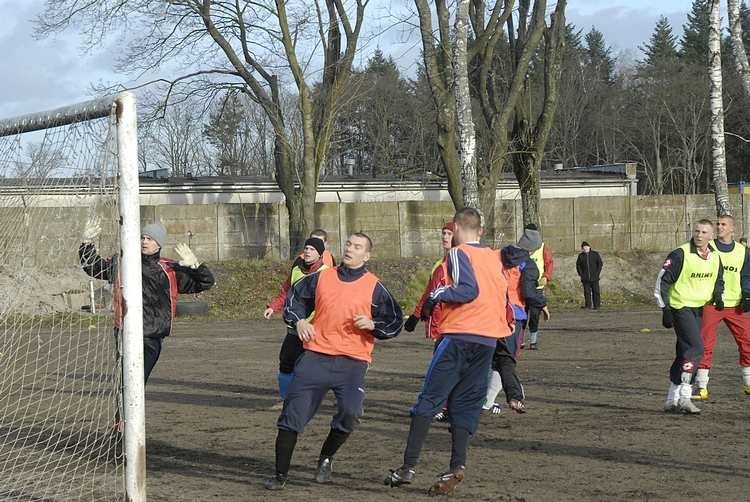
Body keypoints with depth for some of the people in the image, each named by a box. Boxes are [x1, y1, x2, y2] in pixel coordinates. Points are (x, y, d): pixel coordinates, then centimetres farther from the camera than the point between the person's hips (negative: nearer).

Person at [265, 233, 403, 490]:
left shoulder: (374, 287, 4)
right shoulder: (321, 278, 10)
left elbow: (395, 322, 8)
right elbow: (295, 297, 22)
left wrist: (373, 324, -11)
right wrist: (298, 320, 4)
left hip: (352, 362, -2)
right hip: (315, 356, 2)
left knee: (349, 413, -19)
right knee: (293, 413, -3)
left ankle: (326, 459, 10)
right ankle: (280, 474, 9)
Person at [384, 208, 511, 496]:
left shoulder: (459, 253, -4)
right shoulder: (494, 256, 16)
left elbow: (470, 289, -17)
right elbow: (501, 294, 18)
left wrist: (439, 295, -9)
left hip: (459, 335, -6)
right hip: (489, 339, 6)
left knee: (429, 399, -2)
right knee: (465, 405, 8)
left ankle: (409, 467, -6)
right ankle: (457, 466, -7)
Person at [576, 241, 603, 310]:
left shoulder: (595, 254, 3)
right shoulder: (581, 256, 7)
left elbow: (600, 263, 5)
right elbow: (578, 265, 13)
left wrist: (597, 273, -4)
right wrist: (580, 273, 0)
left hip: (594, 278, -1)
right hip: (585, 278, 1)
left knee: (596, 291, -1)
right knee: (587, 292, 1)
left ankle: (596, 305, 3)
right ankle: (588, 305, 5)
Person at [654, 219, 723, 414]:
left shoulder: (715, 257, 7)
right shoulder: (680, 255, -13)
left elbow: (719, 281, 23)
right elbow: (662, 281, -11)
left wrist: (717, 297, 2)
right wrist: (665, 309, -15)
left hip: (699, 309, 7)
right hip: (681, 307, -7)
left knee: (684, 353, 10)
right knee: (695, 349, -20)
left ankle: (672, 400, 17)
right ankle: (684, 398, -20)